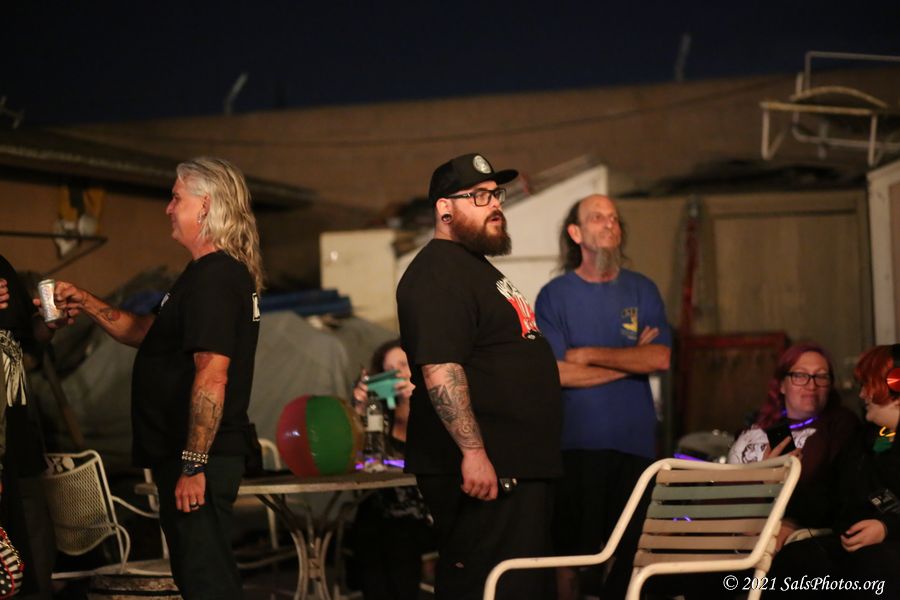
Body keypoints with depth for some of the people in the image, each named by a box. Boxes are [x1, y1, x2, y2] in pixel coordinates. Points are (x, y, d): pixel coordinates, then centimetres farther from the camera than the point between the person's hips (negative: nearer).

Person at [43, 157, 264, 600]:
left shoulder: (214, 277, -18)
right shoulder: (226, 273, 16)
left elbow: (212, 375, -26)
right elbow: (149, 334, 26)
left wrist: (193, 465, -26)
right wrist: (87, 305, 18)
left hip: (197, 458, -11)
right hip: (196, 456, 11)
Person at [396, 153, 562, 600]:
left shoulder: (476, 268, 21)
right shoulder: (437, 274, -13)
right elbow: (440, 370, -24)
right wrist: (473, 451, -29)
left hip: (517, 467, 11)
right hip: (482, 469, -11)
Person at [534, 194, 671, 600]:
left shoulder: (642, 291, 10)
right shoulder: (555, 295, 2)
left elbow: (661, 359, -3)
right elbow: (557, 372, -10)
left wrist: (590, 355, -7)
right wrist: (631, 359, -5)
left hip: (635, 440, 3)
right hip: (577, 443, -2)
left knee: (633, 550, 2)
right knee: (572, 549, -1)